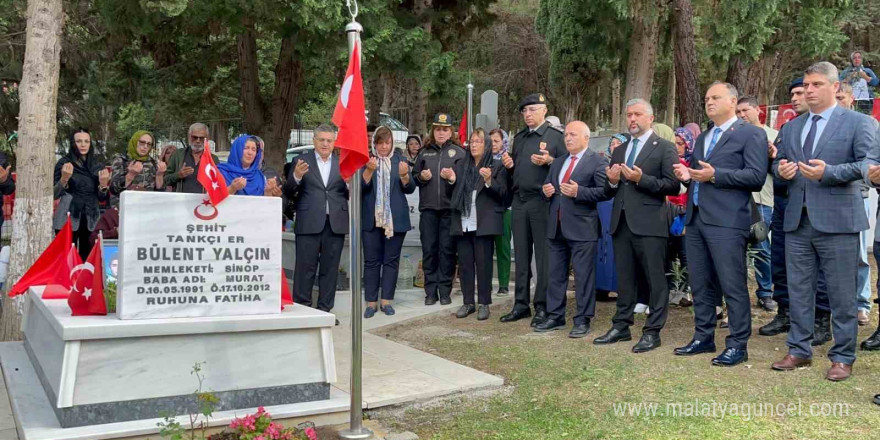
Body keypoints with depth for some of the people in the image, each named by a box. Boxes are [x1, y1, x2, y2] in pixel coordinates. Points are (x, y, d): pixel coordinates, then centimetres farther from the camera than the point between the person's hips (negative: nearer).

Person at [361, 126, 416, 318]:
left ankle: (386, 301, 11)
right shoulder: (366, 160, 4)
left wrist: (404, 174, -17)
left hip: (395, 219, 1)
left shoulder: (401, 160, 8)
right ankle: (371, 302, 8)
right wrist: (369, 170, -23)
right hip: (371, 219, -1)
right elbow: (361, 187, -6)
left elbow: (410, 189, 3)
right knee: (371, 260, 2)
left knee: (391, 260, 4)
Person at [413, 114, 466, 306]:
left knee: (447, 249, 1)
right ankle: (430, 291, 10)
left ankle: (445, 290, 9)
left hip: (449, 207, -2)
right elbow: (415, 176, 18)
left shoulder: (459, 152, 3)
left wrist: (452, 178, -21)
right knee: (429, 249, 3)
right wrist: (421, 177, -3)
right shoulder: (424, 152, 13)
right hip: (428, 207, 2)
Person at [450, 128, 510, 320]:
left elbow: (503, 194, -5)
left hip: (484, 223, -4)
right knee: (465, 263, 6)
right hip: (463, 223, 5)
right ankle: (468, 302, 14)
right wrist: (451, 180, 4)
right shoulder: (462, 166, 16)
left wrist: (489, 181, -20)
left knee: (483, 263, -2)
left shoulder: (497, 166, 2)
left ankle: (484, 303, 6)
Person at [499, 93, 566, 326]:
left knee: (543, 255, -2)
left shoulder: (555, 136, -1)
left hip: (542, 201, -6)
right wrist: (508, 164, 3)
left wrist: (549, 161, -21)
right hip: (519, 201, 6)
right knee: (521, 255, 9)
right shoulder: (519, 138, 17)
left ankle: (542, 307, 6)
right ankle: (521, 304, 17)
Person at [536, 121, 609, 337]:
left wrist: (578, 192, -21)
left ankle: (582, 320, 8)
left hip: (581, 228, -7)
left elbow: (604, 191, -13)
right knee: (556, 274, 12)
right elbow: (547, 186, 24)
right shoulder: (557, 162, 18)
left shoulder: (598, 162, -4)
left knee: (583, 276, -1)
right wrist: (546, 190, 1)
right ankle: (555, 316, 22)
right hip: (557, 227, 7)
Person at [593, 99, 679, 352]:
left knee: (655, 279, -1)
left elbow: (673, 186, -10)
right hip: (621, 223, 6)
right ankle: (621, 326, 21)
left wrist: (641, 179, -19)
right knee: (624, 278, 13)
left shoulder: (664, 148, -1)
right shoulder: (619, 151, 18)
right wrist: (612, 181, -3)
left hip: (649, 224, -6)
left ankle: (652, 332, 6)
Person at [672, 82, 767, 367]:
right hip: (696, 219, 8)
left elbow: (756, 176, -11)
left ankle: (738, 345, 5)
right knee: (699, 284, 12)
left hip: (726, 221, -8)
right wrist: (687, 174, 4)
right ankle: (703, 337, 23)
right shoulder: (703, 137, 22)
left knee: (733, 285, -4)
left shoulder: (750, 134, -1)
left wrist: (715, 175, -18)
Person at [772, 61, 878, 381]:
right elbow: (778, 163, 20)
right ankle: (799, 351, 23)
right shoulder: (791, 127, 16)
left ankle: (842, 358, 15)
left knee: (841, 294, 2)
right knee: (798, 290, 11)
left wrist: (828, 172, -22)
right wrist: (781, 170, -3)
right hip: (797, 220, 5)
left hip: (837, 220, -5)